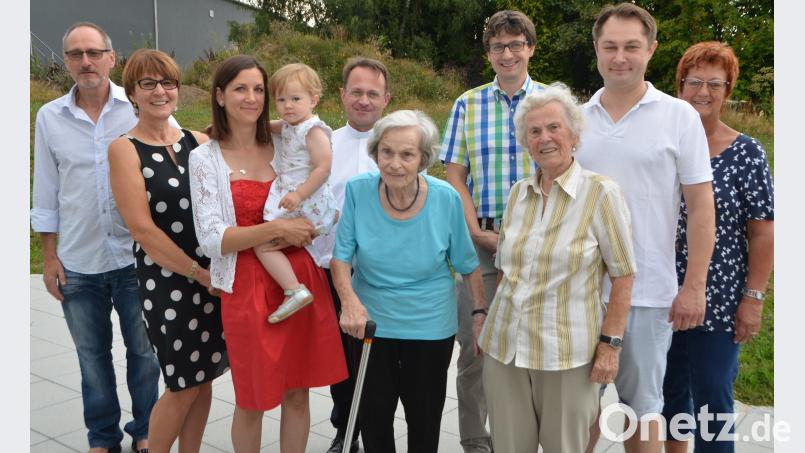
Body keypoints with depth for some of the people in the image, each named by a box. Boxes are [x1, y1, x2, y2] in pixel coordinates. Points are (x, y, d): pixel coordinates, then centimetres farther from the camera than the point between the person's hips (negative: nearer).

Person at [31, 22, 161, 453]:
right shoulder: (49, 117, 2)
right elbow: (46, 192, 7)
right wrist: (49, 257, 5)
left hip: (135, 256, -2)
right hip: (78, 263, 2)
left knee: (144, 350, 11)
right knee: (92, 355, 15)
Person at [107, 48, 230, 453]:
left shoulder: (197, 141, 7)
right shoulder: (125, 149, -7)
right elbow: (142, 228, -13)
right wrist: (198, 274, -12)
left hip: (213, 275, 5)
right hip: (166, 280, -5)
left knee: (204, 379, 12)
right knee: (184, 386, 3)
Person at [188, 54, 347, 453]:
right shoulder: (205, 158, -2)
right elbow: (211, 240, -10)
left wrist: (301, 232, -11)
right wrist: (276, 229, -18)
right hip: (246, 288, -3)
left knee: (297, 391, 12)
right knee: (252, 400, 9)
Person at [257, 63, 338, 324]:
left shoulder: (313, 130, -15)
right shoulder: (289, 125, 11)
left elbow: (323, 168, -22)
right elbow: (269, 126, 32)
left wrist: (300, 194, -26)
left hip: (305, 204, -10)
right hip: (292, 198, 10)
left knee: (263, 244, -16)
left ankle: (295, 291, -18)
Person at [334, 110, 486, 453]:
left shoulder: (446, 198, -15)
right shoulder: (358, 190, -14)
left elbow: (468, 265, -2)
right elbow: (341, 257, -8)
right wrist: (349, 300, -24)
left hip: (430, 327, -1)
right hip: (369, 322, 1)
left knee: (424, 417, 14)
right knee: (373, 415, 16)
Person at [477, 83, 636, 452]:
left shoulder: (600, 192, -7)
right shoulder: (518, 192, 7)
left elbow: (623, 276, -6)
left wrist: (610, 343, -10)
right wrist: (486, 315, 12)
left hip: (568, 352, -4)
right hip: (504, 346, 4)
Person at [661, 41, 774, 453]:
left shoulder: (746, 153, -5)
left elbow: (762, 231, -6)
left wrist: (754, 298, -10)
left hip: (718, 301, -3)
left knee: (711, 398, 3)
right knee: (669, 390, 16)